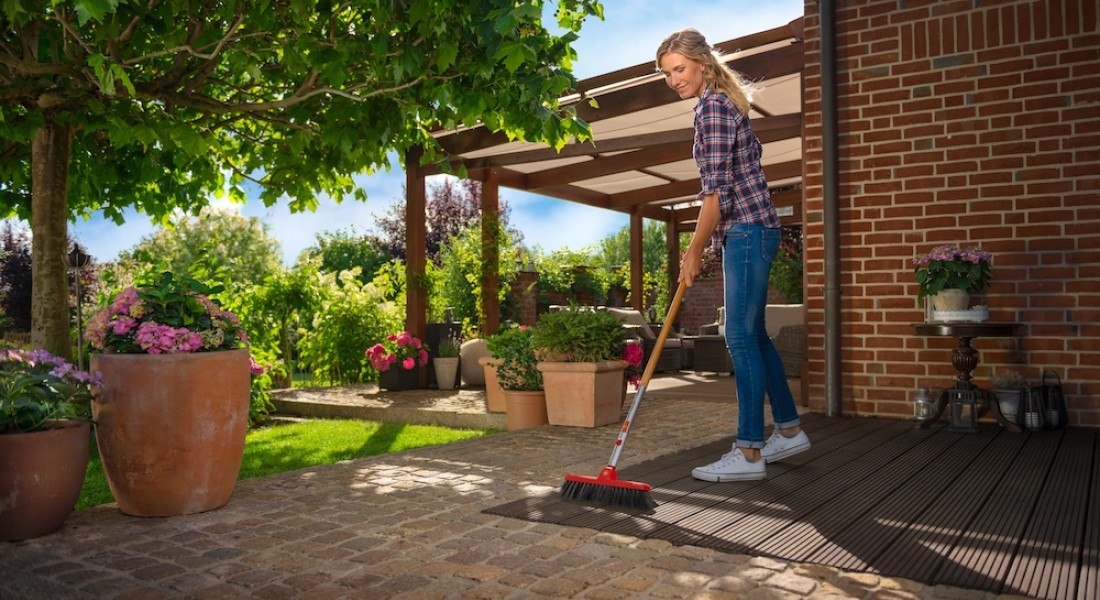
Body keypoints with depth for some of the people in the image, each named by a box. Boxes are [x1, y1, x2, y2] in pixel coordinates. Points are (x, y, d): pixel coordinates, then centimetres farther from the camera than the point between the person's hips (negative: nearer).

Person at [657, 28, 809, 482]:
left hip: (747, 231, -10)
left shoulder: (712, 105, -12)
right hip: (751, 231, 10)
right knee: (753, 335, 14)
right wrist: (699, 246, 19)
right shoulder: (724, 103, 18)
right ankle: (789, 429, 25)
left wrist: (694, 251, -10)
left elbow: (716, 191, -17)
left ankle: (749, 453, -3)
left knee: (742, 339, -8)